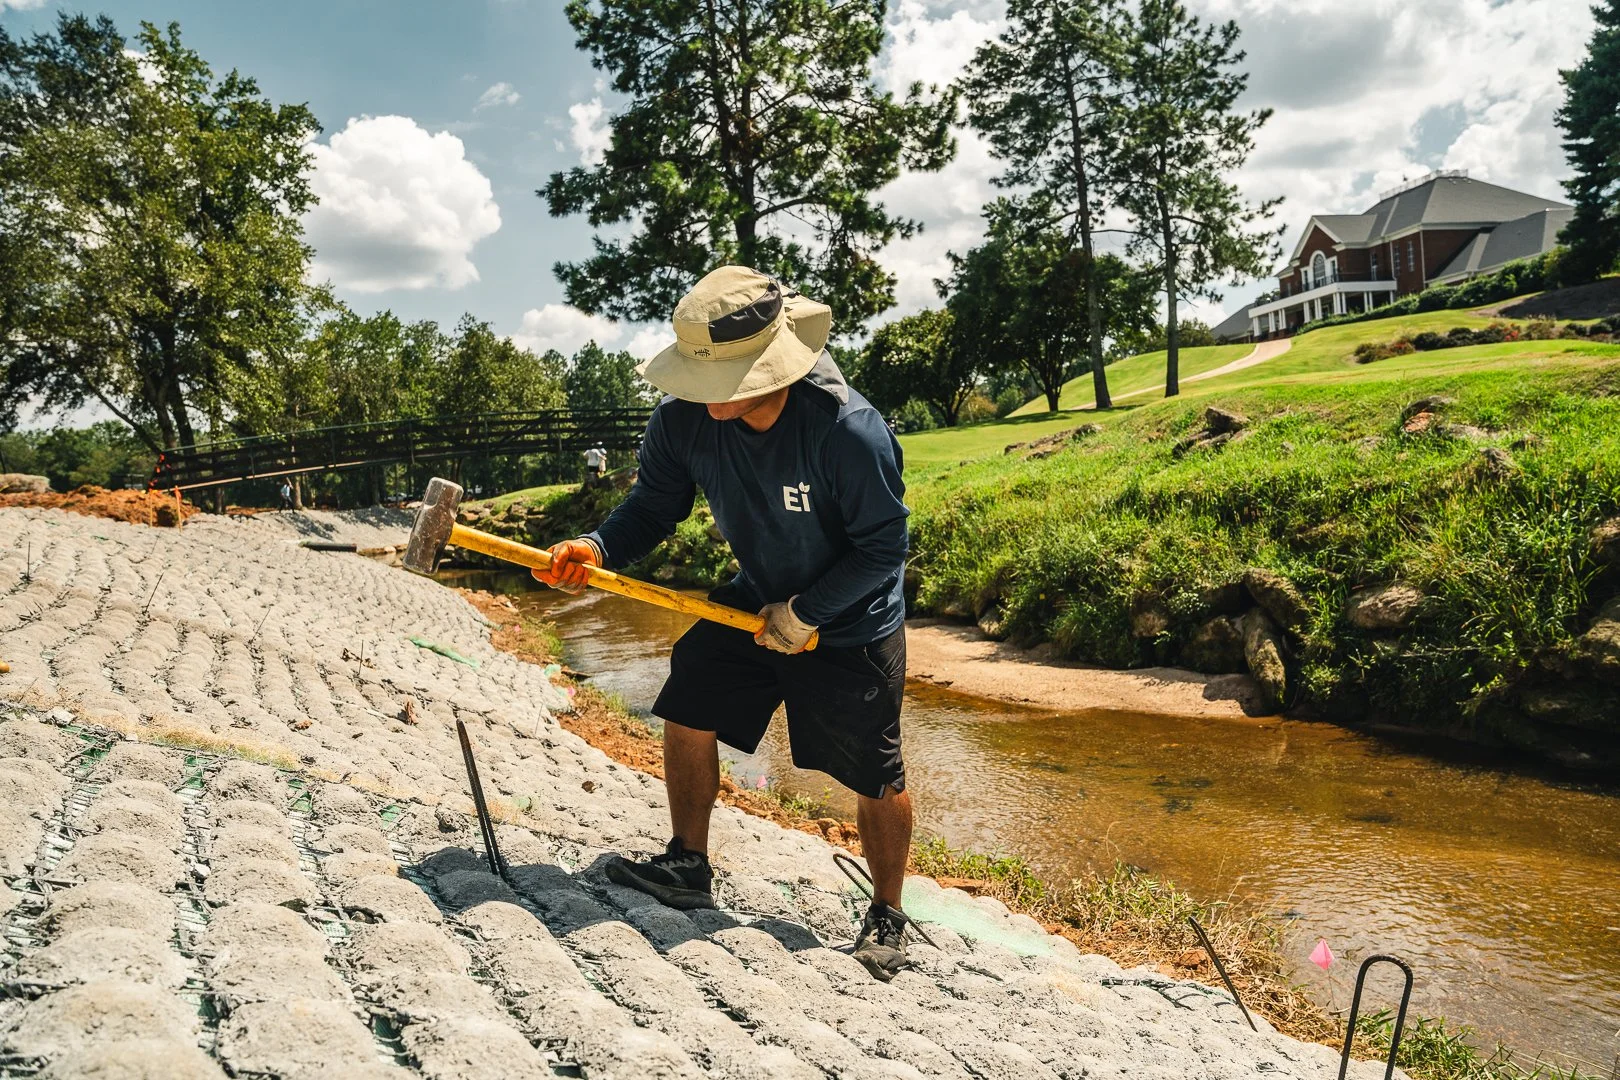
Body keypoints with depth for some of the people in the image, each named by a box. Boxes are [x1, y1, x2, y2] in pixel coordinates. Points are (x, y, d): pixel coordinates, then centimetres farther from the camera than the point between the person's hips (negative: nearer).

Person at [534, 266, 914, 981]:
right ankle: (687, 868, 24)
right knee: (687, 714, 4)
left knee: (875, 779, 3)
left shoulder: (848, 430, -32)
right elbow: (655, 504, -4)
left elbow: (884, 547, -22)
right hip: (756, 599, 5)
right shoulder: (685, 420, -18)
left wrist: (805, 615, -20)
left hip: (851, 625, -5)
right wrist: (598, 549, -23)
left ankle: (886, 919, 26)